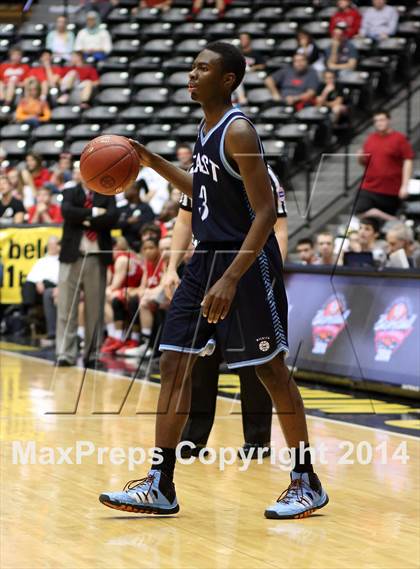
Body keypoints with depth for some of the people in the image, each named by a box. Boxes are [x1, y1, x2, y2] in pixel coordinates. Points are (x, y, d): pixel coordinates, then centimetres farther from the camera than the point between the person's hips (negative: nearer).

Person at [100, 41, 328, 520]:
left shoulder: (238, 131, -17)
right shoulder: (206, 128, 10)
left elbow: (266, 212, -21)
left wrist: (231, 279, -26)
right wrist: (155, 164, 16)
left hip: (246, 261, -9)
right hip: (206, 256, 9)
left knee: (271, 370, 0)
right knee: (174, 362, 4)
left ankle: (306, 481, 13)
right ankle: (160, 487, 7)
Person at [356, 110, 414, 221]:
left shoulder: (399, 138, -3)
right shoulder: (370, 139, 11)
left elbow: (408, 161, -7)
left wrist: (405, 185, -15)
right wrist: (361, 158, -5)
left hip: (391, 191, -4)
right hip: (369, 188, 4)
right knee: (361, 214, -14)